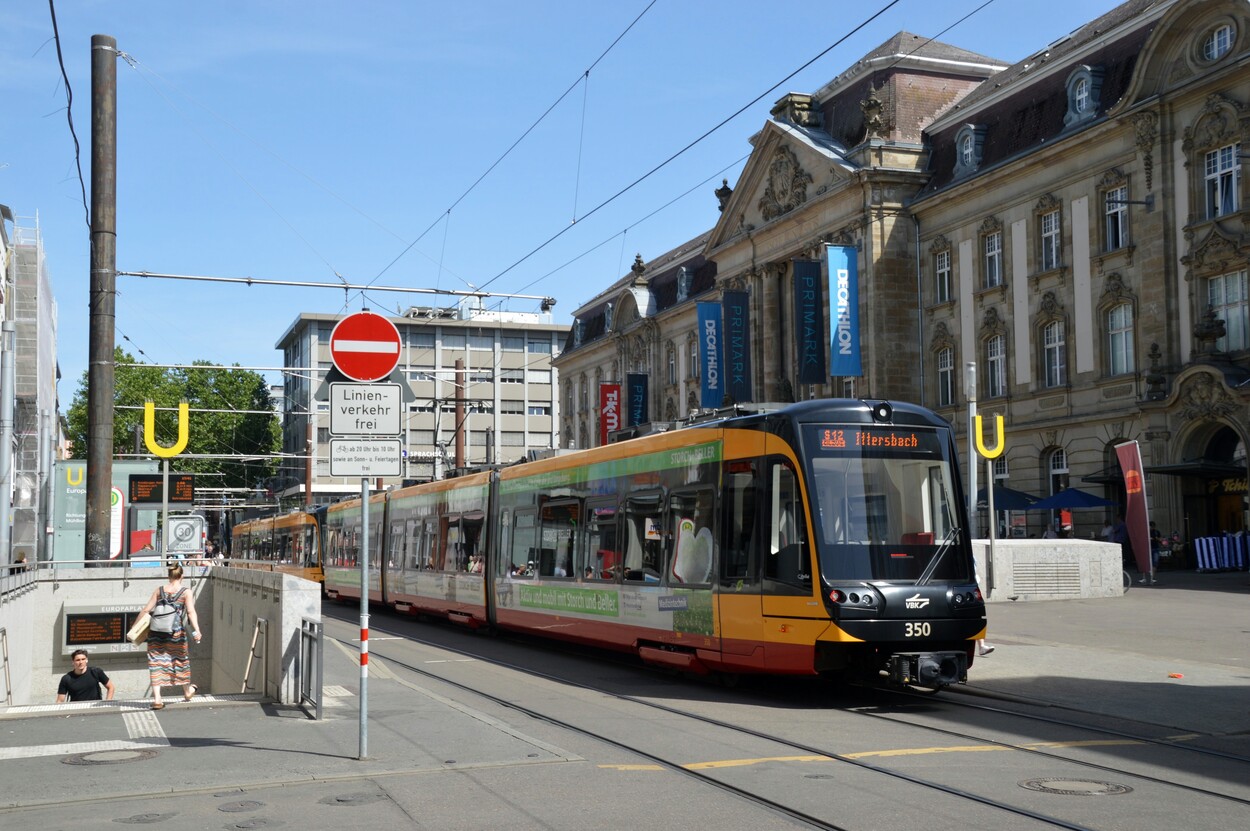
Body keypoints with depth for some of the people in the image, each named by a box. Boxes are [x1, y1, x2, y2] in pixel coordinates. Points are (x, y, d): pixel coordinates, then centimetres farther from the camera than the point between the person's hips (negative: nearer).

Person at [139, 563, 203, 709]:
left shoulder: (159, 590, 4)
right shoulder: (186, 592, -3)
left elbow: (146, 610, 2)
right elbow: (191, 611, -15)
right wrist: (196, 630, -22)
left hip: (156, 633, 1)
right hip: (176, 633, -1)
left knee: (156, 663, 3)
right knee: (181, 660, 18)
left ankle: (156, 698, -7)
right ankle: (187, 692, 37)